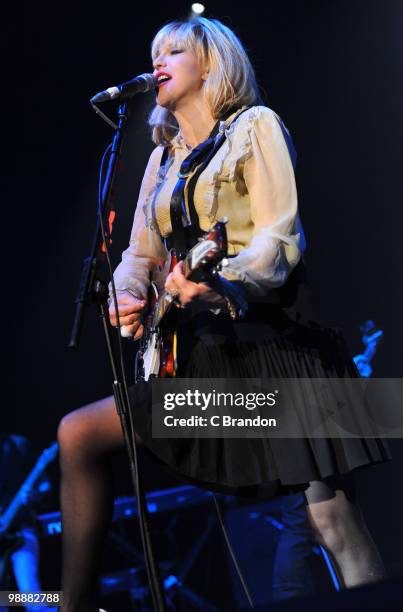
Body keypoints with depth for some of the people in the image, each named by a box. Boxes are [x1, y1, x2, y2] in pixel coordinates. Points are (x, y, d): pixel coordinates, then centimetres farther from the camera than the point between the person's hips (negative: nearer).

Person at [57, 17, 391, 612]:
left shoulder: (254, 126, 2)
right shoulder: (163, 157, 21)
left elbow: (279, 238, -10)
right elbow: (139, 254, 20)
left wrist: (222, 283, -29)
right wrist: (126, 297, -4)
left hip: (269, 334, -6)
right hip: (195, 347, 7)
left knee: (331, 514, -15)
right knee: (79, 435, -1)